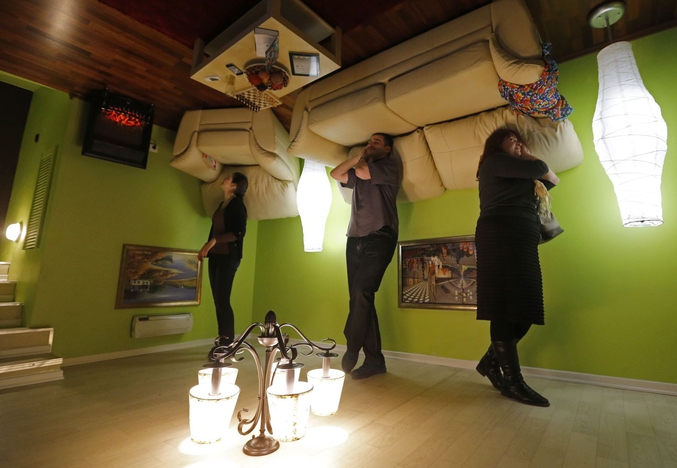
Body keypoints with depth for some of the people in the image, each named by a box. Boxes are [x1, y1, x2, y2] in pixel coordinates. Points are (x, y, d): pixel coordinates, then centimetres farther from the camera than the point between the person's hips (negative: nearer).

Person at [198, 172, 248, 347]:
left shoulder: (237, 205, -6)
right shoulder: (222, 204, 18)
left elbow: (239, 232, -16)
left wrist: (214, 240, -20)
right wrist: (206, 247, 12)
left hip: (228, 257, -8)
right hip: (215, 256, 8)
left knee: (223, 300, -9)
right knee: (218, 300, 7)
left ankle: (229, 341, 1)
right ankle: (222, 339, 15)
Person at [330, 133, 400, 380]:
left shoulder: (389, 166, 7)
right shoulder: (359, 172, 26)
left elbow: (363, 172, -7)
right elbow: (335, 174, 17)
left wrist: (361, 162, 15)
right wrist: (357, 157, 15)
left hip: (379, 239, -6)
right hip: (355, 240, 7)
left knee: (362, 294, -19)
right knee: (360, 298, 0)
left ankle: (352, 349, -6)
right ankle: (374, 360, 5)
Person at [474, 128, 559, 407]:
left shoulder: (517, 176, 31)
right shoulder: (494, 162, 4)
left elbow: (552, 180, 28)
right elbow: (539, 169, -6)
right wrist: (528, 159, 15)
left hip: (520, 243, 9)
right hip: (501, 239, -9)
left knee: (523, 310, 3)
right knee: (506, 310, -10)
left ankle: (490, 363, 15)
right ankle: (514, 382, -5)